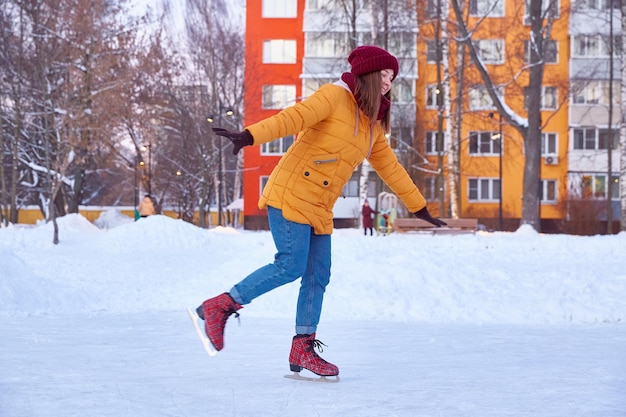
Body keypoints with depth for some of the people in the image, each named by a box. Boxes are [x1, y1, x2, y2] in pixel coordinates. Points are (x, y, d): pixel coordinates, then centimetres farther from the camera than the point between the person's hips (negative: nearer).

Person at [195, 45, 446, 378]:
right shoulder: (335, 96, -6)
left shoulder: (372, 125, 18)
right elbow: (293, 117, -20)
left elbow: (390, 166, 28)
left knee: (318, 277, 4)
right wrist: (250, 136, -35)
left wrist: (419, 207, 31)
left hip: (320, 209, 8)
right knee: (291, 266, -16)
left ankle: (303, 349, 12)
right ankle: (219, 307, -7)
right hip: (291, 195, -8)